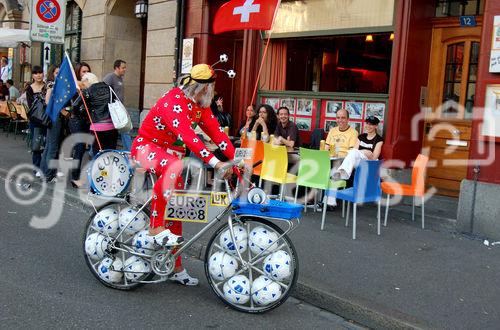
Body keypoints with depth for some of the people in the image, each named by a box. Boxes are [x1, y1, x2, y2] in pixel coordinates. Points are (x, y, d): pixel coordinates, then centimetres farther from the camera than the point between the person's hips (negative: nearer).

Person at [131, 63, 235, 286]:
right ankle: (156, 228, -31)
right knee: (174, 165, -41)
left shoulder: (200, 106, 0)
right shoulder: (173, 101, -27)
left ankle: (176, 267, 17)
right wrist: (214, 162, -48)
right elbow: (187, 135, -40)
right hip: (146, 147, -8)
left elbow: (216, 132, -7)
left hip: (172, 152, 8)